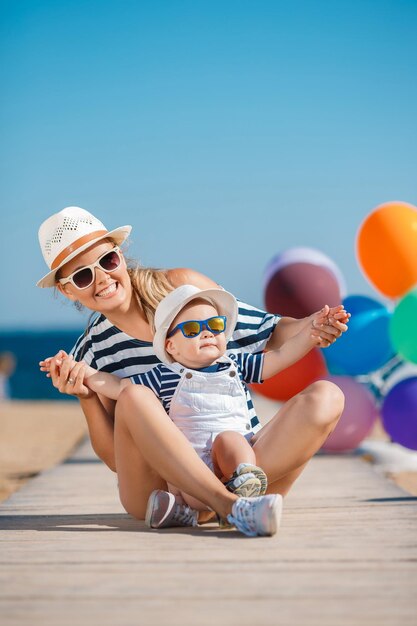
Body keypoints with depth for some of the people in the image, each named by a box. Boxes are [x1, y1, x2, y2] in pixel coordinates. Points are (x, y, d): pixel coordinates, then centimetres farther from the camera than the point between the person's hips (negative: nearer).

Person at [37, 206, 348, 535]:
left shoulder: (183, 285, 5)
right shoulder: (90, 354, 5)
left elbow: (268, 333, 10)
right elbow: (117, 459, 2)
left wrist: (310, 326, -10)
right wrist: (87, 399, -12)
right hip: (157, 489, -2)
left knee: (326, 396, -19)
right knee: (134, 396, -28)